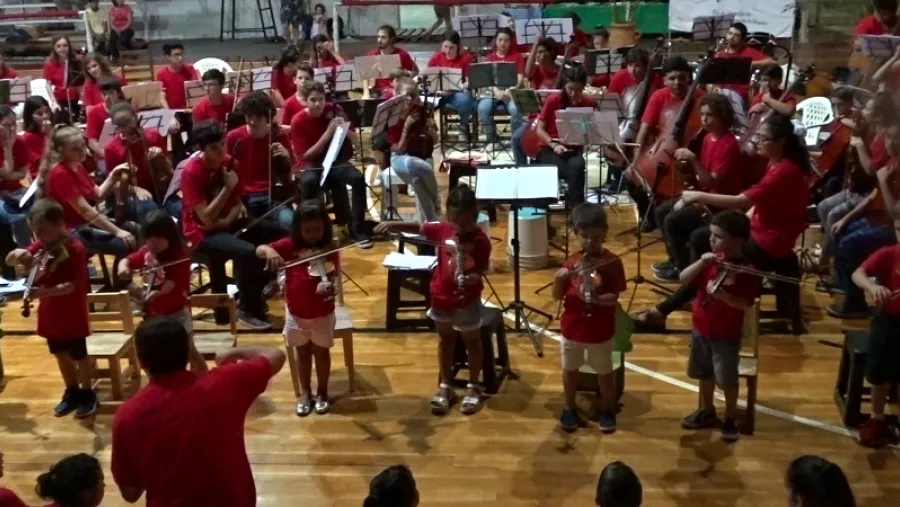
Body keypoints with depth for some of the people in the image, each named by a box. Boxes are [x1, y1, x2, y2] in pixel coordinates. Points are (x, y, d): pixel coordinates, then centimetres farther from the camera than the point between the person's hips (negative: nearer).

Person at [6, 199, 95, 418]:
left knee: (78, 355, 9)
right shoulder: (41, 246, 1)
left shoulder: (74, 249, -21)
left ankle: (88, 395, 25)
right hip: (50, 313, 7)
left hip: (71, 314, -7)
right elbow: (9, 261, 6)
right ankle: (72, 392, 36)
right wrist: (19, 255, -17)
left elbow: (74, 284, -27)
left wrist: (46, 292, -41)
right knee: (61, 354, 19)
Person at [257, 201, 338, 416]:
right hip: (295, 313, 1)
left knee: (321, 352, 16)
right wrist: (269, 251, -40)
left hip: (322, 313, -1)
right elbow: (258, 250, -16)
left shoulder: (329, 250, -13)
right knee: (302, 353, 18)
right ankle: (305, 393, 34)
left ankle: (322, 392, 34)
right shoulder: (289, 246, -10)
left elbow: (334, 276, -19)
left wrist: (329, 285, -43)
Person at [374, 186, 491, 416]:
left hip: (467, 300, -4)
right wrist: (392, 225, -13)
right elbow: (417, 227, 1)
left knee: (471, 341, 14)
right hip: (441, 296, 5)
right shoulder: (443, 229, -9)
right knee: (445, 340, 19)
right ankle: (446, 387, 32)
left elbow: (480, 272, -18)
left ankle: (473, 387, 30)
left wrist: (471, 278, -41)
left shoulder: (481, 241, -21)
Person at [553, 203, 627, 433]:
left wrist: (597, 298, -33)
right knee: (570, 369, 17)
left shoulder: (612, 262, -13)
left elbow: (614, 297, -14)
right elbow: (558, 296, -2)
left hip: (601, 331, -2)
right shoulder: (571, 263, -6)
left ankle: (607, 409, 35)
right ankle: (570, 408, 37)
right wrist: (558, 279, -22)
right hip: (572, 328, 2)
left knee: (604, 371, 14)